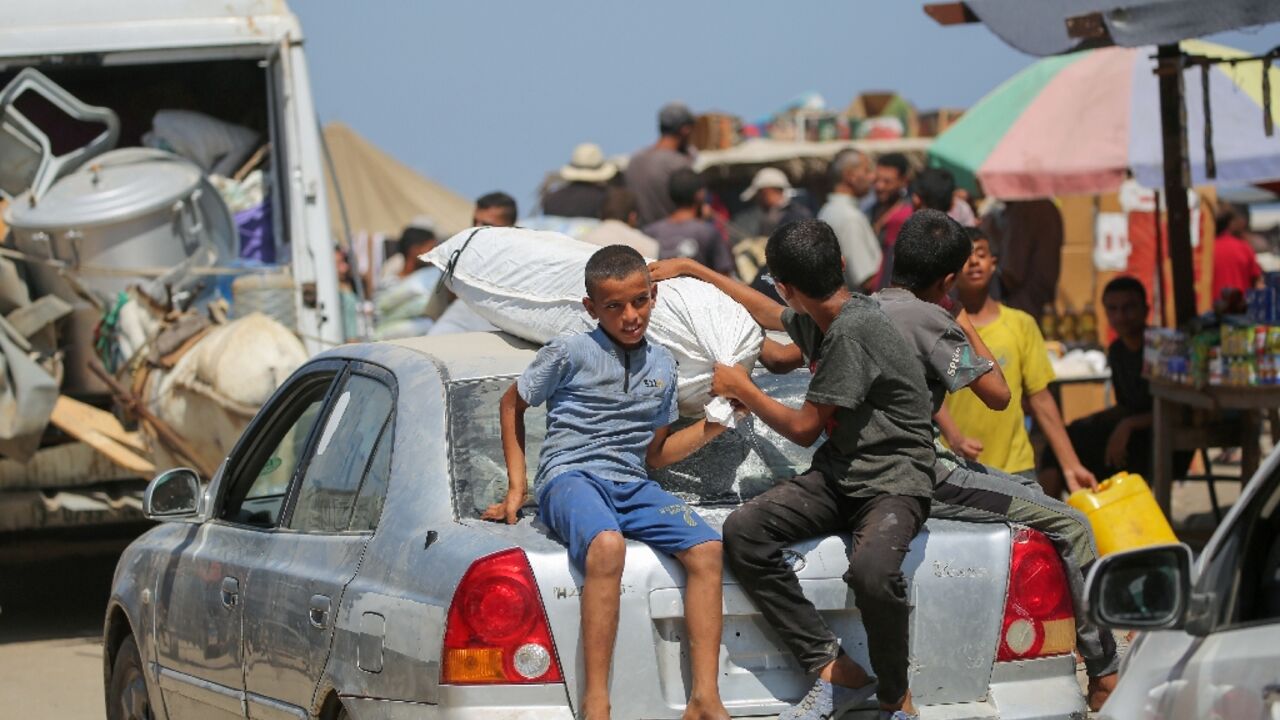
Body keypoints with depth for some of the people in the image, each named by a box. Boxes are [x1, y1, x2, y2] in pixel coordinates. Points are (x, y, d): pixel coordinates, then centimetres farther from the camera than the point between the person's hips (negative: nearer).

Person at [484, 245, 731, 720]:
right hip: (570, 479, -6)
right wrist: (517, 486, 10)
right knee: (607, 546, -39)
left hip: (631, 485, 6)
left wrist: (713, 425, 9)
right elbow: (513, 403, 14)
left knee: (706, 548, -21)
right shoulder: (571, 353, 1)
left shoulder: (662, 365, 16)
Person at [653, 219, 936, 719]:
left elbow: (803, 429, -11)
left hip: (895, 481, -9)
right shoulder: (815, 320, 9)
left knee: (871, 571, -39)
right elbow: (767, 313, 34)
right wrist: (692, 270, 39)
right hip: (837, 476, 9)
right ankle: (835, 672, -12)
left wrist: (741, 389, 4)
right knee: (742, 532, -16)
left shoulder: (853, 330, -18)